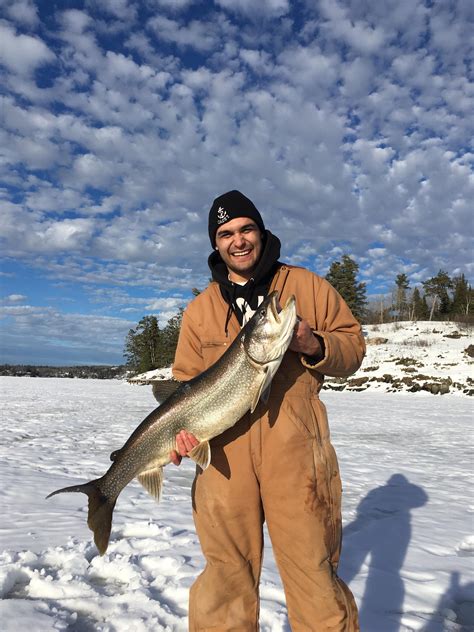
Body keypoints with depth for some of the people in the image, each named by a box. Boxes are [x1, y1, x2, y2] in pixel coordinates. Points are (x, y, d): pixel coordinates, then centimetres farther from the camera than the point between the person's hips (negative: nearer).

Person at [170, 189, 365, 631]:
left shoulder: (306, 285, 8)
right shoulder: (199, 309, 12)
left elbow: (353, 344, 9)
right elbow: (186, 380, 12)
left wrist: (315, 346, -12)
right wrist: (183, 423, -7)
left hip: (295, 449, -1)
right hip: (224, 454, 2)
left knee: (314, 569, 4)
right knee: (225, 572, 10)